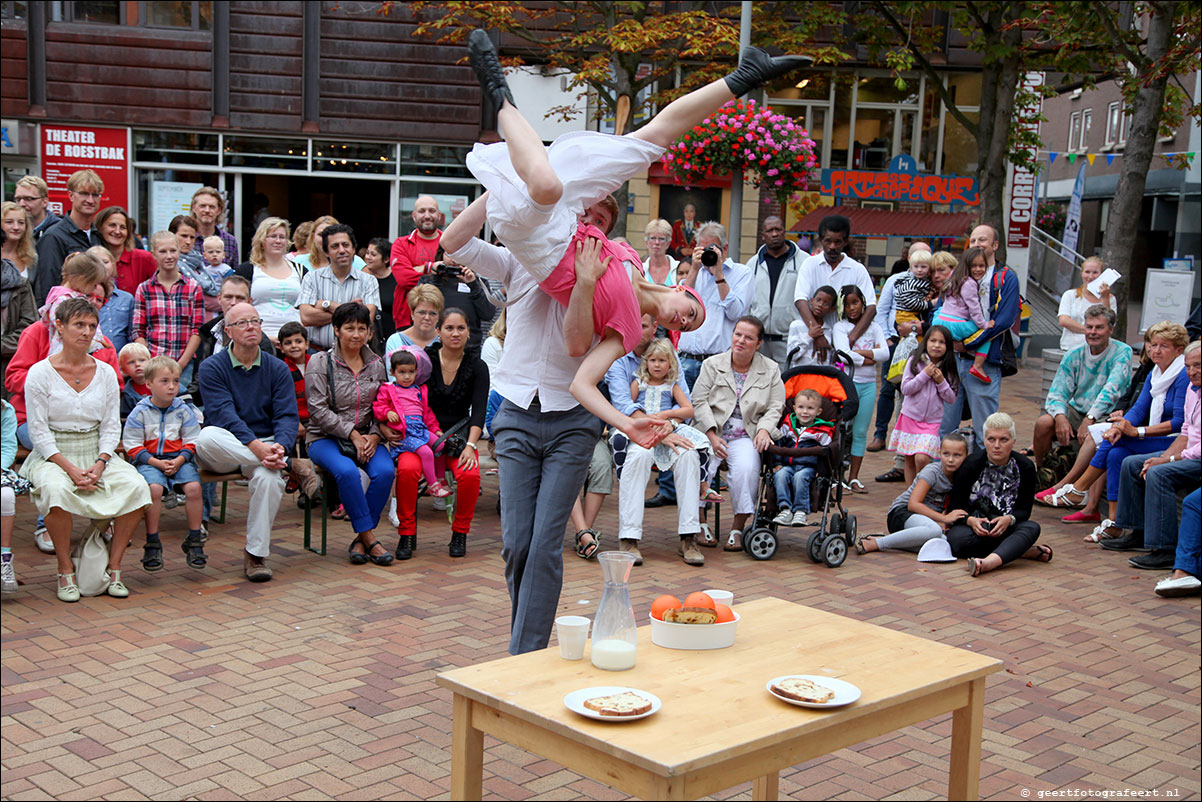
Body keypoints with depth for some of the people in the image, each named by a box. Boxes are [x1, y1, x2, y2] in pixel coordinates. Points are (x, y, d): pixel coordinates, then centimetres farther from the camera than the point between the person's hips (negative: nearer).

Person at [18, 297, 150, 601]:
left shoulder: (105, 373, 8)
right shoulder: (40, 373, -3)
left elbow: (111, 426, 7)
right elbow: (38, 431, -7)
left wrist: (99, 464, -12)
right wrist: (70, 468, -19)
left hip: (97, 454, 3)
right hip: (52, 455, -3)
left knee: (136, 487, -23)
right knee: (57, 490, -37)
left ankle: (113, 568, -10)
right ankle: (65, 572, -18)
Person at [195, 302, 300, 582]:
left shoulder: (277, 369, 9)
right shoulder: (212, 367, 0)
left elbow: (287, 416, -2)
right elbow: (224, 415, -15)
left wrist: (279, 447, -25)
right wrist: (257, 447, -30)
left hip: (264, 446, 1)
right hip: (222, 453, -1)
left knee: (268, 476, -33)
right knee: (208, 437, -36)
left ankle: (255, 554, -17)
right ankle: (291, 465, -28)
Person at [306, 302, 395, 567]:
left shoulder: (376, 364, 10)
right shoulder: (320, 362, -2)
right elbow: (318, 410, -9)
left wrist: (373, 436, -8)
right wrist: (353, 434, -15)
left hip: (365, 438, 3)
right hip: (325, 438, -3)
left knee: (385, 471, -27)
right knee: (346, 471, -34)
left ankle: (360, 539, -16)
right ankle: (370, 539, -23)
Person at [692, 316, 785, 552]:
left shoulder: (770, 369, 12)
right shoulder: (712, 364, 9)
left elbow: (776, 407, 9)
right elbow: (700, 401, 2)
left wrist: (764, 429, -12)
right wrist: (711, 435, -11)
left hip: (746, 436, 0)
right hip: (711, 433, 0)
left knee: (746, 468, -31)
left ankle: (738, 528, -18)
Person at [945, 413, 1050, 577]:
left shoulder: (1025, 467, -3)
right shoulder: (972, 464, -7)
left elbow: (1024, 510, -1)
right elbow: (955, 505, -3)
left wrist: (1009, 519, -25)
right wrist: (970, 520, -25)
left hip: (1005, 526, 1)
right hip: (974, 525, -1)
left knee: (1032, 528, -32)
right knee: (957, 539, -36)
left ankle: (988, 563, -55)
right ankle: (1021, 550, -26)